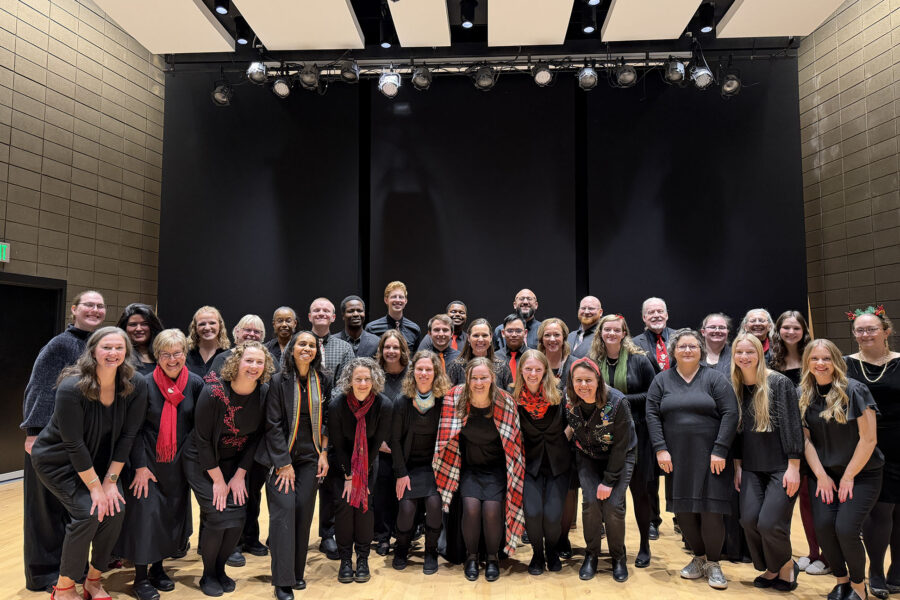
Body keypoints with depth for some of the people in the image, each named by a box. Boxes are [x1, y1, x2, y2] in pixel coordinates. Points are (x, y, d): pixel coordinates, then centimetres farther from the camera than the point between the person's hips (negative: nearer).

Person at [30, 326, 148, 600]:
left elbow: (127, 435, -12)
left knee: (115, 511, -11)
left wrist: (111, 480, -13)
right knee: (88, 513, -18)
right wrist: (95, 486, -22)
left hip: (99, 461, 4)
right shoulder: (71, 388, -28)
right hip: (57, 460, -4)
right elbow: (74, 444, -25)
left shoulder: (136, 386, -18)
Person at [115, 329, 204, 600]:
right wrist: (140, 466, -12)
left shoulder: (195, 384, -5)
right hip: (148, 461, -3)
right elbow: (135, 429, -9)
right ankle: (141, 577, 14)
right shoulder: (146, 384, -12)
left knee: (173, 515, 11)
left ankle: (158, 567, 31)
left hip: (178, 464, 3)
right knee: (145, 514, -3)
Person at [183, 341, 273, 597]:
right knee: (217, 516, -10)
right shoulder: (213, 392, -24)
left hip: (235, 463, 4)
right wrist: (218, 480, -14)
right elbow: (202, 439, -17)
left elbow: (255, 437, -3)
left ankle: (220, 569, 22)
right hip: (202, 462, -4)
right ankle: (208, 576, 14)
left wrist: (240, 475, -6)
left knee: (238, 518, -3)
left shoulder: (264, 393, -12)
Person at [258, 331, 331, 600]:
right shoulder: (279, 380, -7)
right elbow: (273, 424, -8)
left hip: (310, 456, 3)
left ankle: (298, 572, 18)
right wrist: (284, 463, -11)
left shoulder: (323, 380, 3)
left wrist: (324, 453, 1)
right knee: (284, 510, -8)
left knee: (304, 512, 3)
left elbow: (326, 419, 9)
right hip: (281, 455, -3)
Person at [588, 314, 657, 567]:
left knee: (639, 490, 5)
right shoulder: (594, 361, 4)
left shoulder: (639, 360, -3)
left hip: (635, 434, -2)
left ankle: (645, 546, 21)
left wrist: (623, 399, -14)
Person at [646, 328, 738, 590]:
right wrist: (660, 449, -7)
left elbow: (730, 414, -5)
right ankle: (698, 557, 28)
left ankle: (713, 563, 17)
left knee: (711, 512, -4)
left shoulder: (714, 378, 1)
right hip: (676, 459, 2)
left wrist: (720, 451, -11)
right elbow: (652, 415, 3)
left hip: (710, 459, -2)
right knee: (683, 512, 6)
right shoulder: (662, 380, 8)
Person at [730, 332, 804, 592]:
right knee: (749, 519, -6)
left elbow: (792, 426, -11)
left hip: (781, 466, -5)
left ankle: (786, 566, 19)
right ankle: (771, 569, 20)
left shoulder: (779, 383, -9)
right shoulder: (734, 388, 5)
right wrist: (737, 466, 9)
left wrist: (793, 467, -14)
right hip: (752, 467, 5)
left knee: (769, 522, -12)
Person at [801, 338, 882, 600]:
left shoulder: (855, 391, -11)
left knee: (846, 529, -14)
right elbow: (806, 439, 3)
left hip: (861, 474, -3)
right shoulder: (804, 395, 2)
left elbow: (868, 439, -11)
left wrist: (848, 477, -9)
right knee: (823, 526, -10)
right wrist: (821, 476, -4)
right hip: (823, 474, 3)